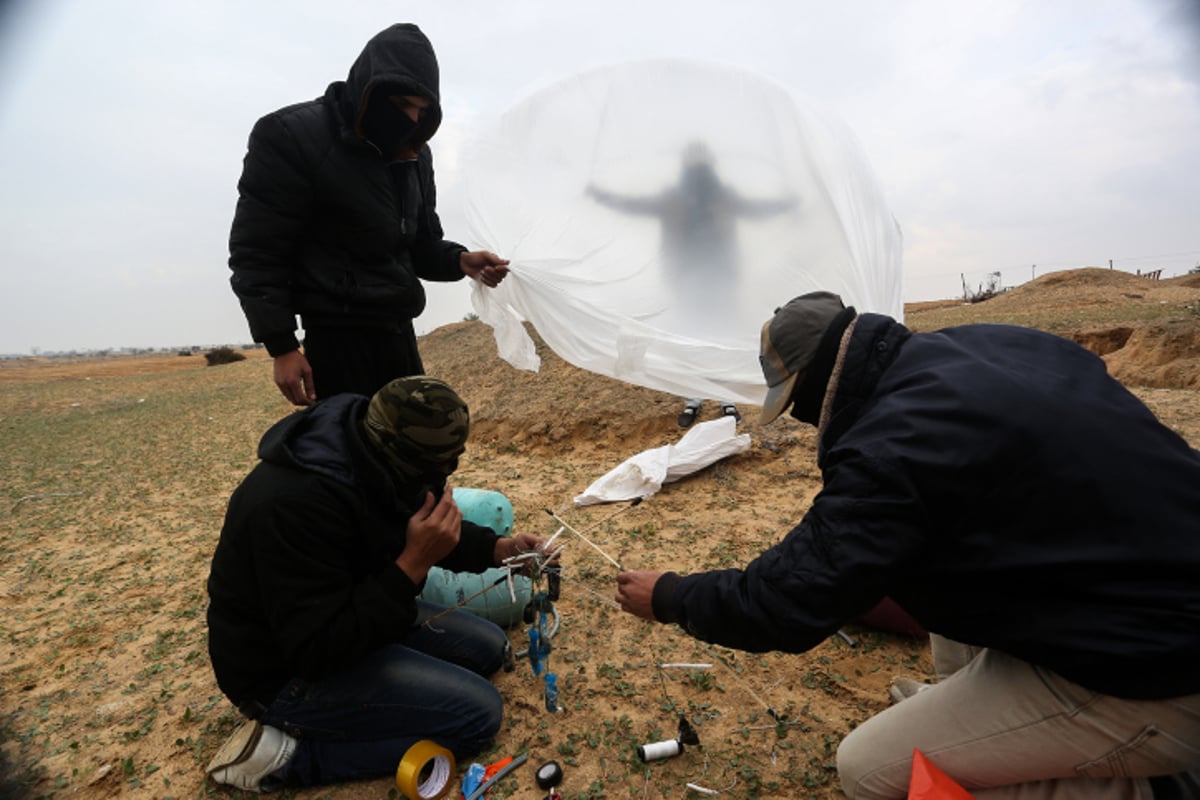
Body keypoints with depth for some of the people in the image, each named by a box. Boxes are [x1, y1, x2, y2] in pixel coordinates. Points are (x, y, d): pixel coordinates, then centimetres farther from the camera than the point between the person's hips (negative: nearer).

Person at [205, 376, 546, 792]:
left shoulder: (371, 450, -9)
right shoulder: (296, 502, -36)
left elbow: (422, 528, 7)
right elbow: (320, 650, -32)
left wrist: (498, 548, -8)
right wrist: (413, 564, -34)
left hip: (355, 617, 9)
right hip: (287, 670, -8)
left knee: (488, 647, 10)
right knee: (478, 713, -13)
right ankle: (288, 751, -4)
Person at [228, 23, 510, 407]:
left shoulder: (414, 155, 10)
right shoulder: (291, 137, -10)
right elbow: (257, 252, -10)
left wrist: (460, 261, -7)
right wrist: (282, 347, -13)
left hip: (398, 332, 7)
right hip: (338, 336, -7)